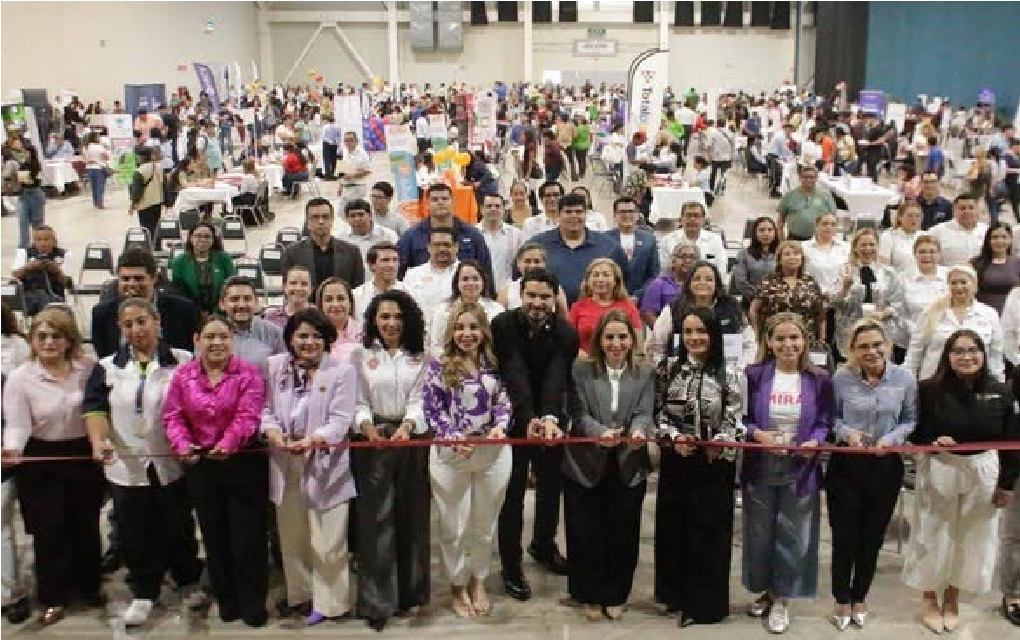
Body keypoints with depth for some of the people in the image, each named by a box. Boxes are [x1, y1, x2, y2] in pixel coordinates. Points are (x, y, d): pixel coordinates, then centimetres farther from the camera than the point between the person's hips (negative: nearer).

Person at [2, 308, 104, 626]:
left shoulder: (89, 367, -5)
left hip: (86, 456, 2)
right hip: (42, 461, -2)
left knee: (86, 524, 14)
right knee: (50, 529, 5)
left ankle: (89, 586, 33)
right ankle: (54, 597, 20)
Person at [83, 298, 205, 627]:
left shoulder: (184, 362, -2)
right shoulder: (107, 367, 3)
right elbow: (94, 407, -6)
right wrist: (98, 440, -24)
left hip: (172, 463, -1)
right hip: (126, 466, 1)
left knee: (178, 528, 12)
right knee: (136, 534, 9)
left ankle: (189, 582, 33)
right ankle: (144, 594, 25)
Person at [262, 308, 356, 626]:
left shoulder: (342, 371, -7)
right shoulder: (274, 366, 4)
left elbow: (340, 420, -13)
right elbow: (265, 408, 3)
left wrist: (312, 440, -30)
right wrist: (273, 433, -18)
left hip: (325, 465, -4)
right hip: (285, 465, 4)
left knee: (327, 541, 3)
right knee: (292, 537, 17)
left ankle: (328, 603, 18)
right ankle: (301, 594, 35)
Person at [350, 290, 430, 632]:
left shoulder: (419, 357, 6)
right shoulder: (360, 354, 2)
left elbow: (418, 400, -2)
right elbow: (358, 401, -2)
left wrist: (406, 426, -21)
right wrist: (367, 426, -21)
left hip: (412, 440, 2)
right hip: (374, 440, -2)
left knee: (411, 515, 8)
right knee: (376, 517, -2)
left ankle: (410, 593, 22)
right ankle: (377, 601, 4)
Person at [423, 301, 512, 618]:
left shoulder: (494, 365, 4)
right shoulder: (438, 366, -5)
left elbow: (503, 403, 5)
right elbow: (432, 410, -7)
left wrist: (500, 427, -15)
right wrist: (453, 438, -20)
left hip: (493, 452, 3)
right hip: (450, 454, -3)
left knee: (485, 523, 16)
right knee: (454, 525, 10)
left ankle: (478, 582, 36)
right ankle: (457, 587, 28)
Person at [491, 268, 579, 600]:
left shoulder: (566, 333, -14)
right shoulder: (503, 325, -18)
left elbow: (557, 379, -27)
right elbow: (514, 374, -29)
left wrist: (550, 418, -45)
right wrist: (529, 418, -42)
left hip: (550, 419, 3)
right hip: (513, 418, -2)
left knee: (551, 486, 18)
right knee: (512, 492, 3)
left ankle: (543, 545, 43)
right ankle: (511, 566, 15)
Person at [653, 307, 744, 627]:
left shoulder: (727, 373, -4)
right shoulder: (668, 367, 2)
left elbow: (734, 420, -5)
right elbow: (658, 412, 3)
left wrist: (720, 442, -22)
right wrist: (673, 436, -13)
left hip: (714, 462, -2)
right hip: (675, 459, 2)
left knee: (708, 528, 5)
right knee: (673, 525, 11)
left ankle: (704, 602, 18)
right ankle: (676, 593, 28)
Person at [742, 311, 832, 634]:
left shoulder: (819, 380, -3)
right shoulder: (754, 375, -4)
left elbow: (825, 423, 2)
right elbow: (739, 418, 0)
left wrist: (815, 441, -17)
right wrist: (757, 433, -18)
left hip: (800, 469, 0)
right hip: (760, 467, 1)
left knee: (793, 535, 6)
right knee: (760, 533, 12)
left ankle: (781, 597, 23)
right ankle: (766, 590, 32)